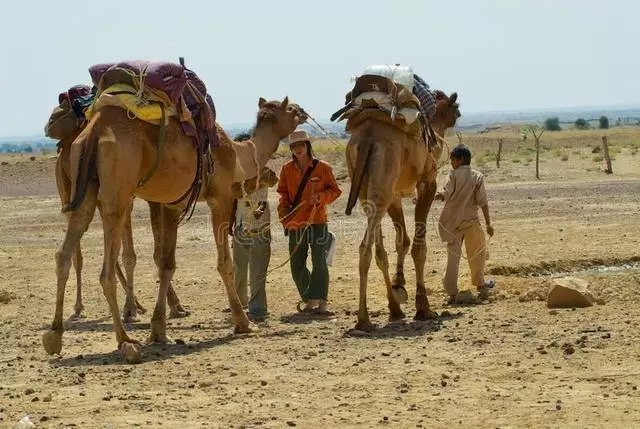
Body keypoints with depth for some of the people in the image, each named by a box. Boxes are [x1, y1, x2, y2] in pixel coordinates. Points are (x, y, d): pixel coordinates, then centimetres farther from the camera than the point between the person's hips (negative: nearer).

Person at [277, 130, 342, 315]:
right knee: (297, 266, 6)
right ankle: (311, 301, 19)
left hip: (317, 221, -4)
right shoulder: (287, 169, 5)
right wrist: (284, 215, -2)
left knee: (319, 261, -11)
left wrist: (320, 197, -16)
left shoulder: (322, 168, -3)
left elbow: (335, 190, 2)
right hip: (296, 223, 4)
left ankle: (321, 303, -12)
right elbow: (283, 194, 12)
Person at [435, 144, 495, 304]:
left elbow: (445, 194, -19)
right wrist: (488, 223, -2)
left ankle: (452, 293, -5)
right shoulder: (477, 176, 0)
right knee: (477, 254, 19)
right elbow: (482, 201, -4)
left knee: (453, 256, 2)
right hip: (471, 221, 1)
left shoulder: (453, 175, -4)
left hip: (452, 222, -1)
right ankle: (480, 285, 34)